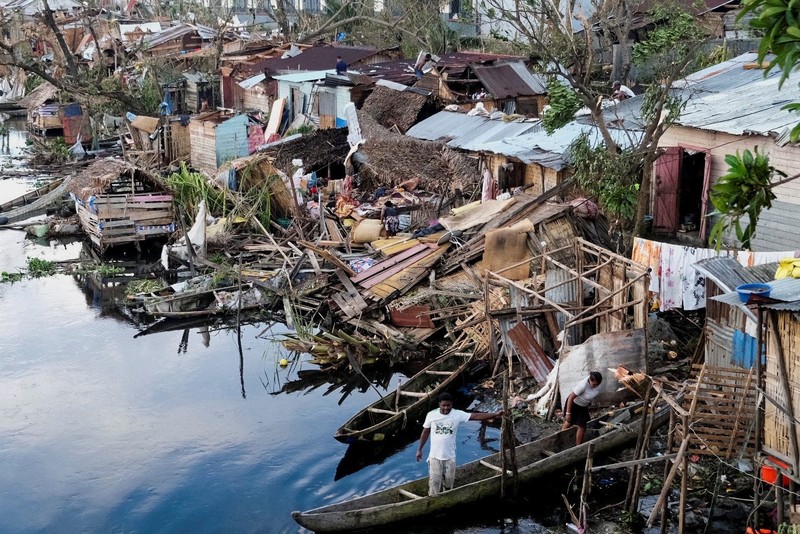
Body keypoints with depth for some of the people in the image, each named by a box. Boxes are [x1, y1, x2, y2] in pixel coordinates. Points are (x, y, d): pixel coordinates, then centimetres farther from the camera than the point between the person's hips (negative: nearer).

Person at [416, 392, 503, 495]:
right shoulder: (431, 415, -10)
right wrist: (419, 449, 8)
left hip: (450, 457, 1)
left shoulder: (458, 414, -11)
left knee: (448, 482, 15)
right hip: (435, 456, -1)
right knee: (434, 482, 4)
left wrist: (495, 414, -27)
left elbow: (476, 416, -18)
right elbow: (425, 432, 2)